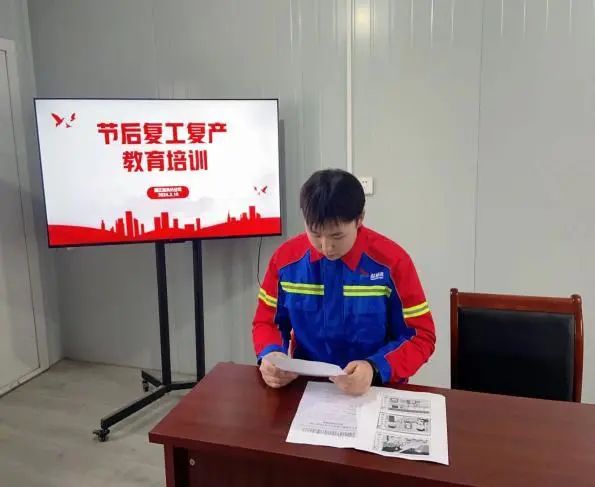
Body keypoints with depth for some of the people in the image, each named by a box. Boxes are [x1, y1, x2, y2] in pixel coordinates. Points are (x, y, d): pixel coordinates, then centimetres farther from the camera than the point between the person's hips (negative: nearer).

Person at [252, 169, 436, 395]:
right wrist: (270, 354, -13)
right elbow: (266, 321, 9)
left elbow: (421, 336, -6)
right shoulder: (285, 258, -3)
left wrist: (375, 369, -22)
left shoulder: (392, 262, -11)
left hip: (375, 390, 0)